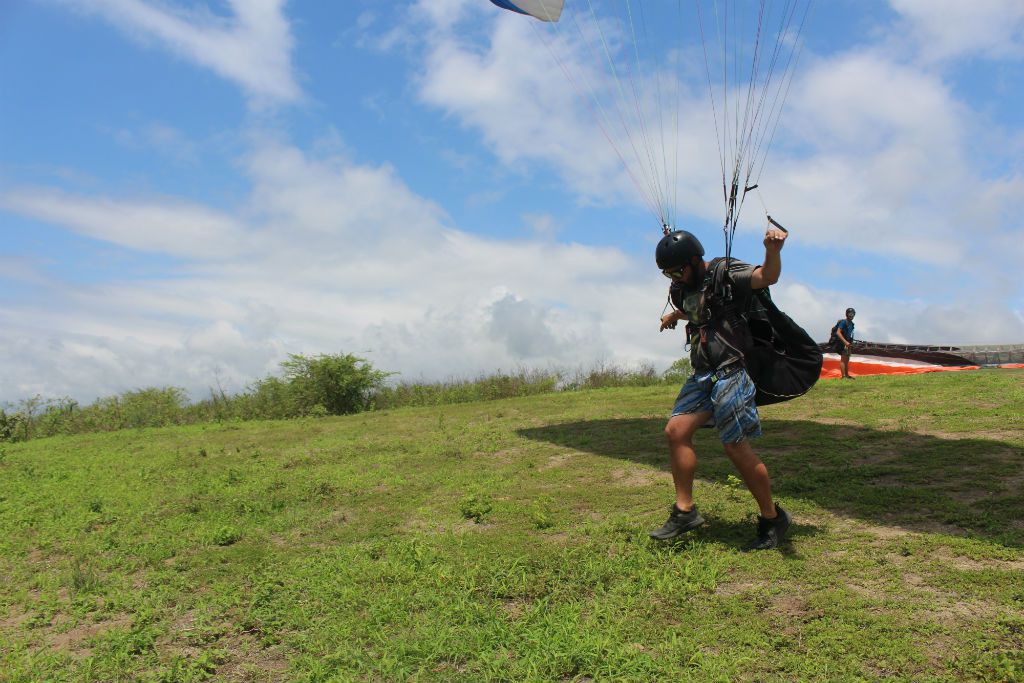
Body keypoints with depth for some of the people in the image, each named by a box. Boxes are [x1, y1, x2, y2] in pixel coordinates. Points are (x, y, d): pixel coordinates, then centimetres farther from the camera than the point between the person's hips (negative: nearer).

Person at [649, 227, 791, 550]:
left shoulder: (725, 274, -9)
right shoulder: (682, 288, 13)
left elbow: (767, 277, -28)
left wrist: (772, 251, -44)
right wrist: (674, 315, 24)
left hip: (731, 371, -8)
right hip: (703, 375, 8)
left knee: (737, 448, -6)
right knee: (676, 431, -2)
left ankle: (773, 518, 12)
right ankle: (684, 511, 8)